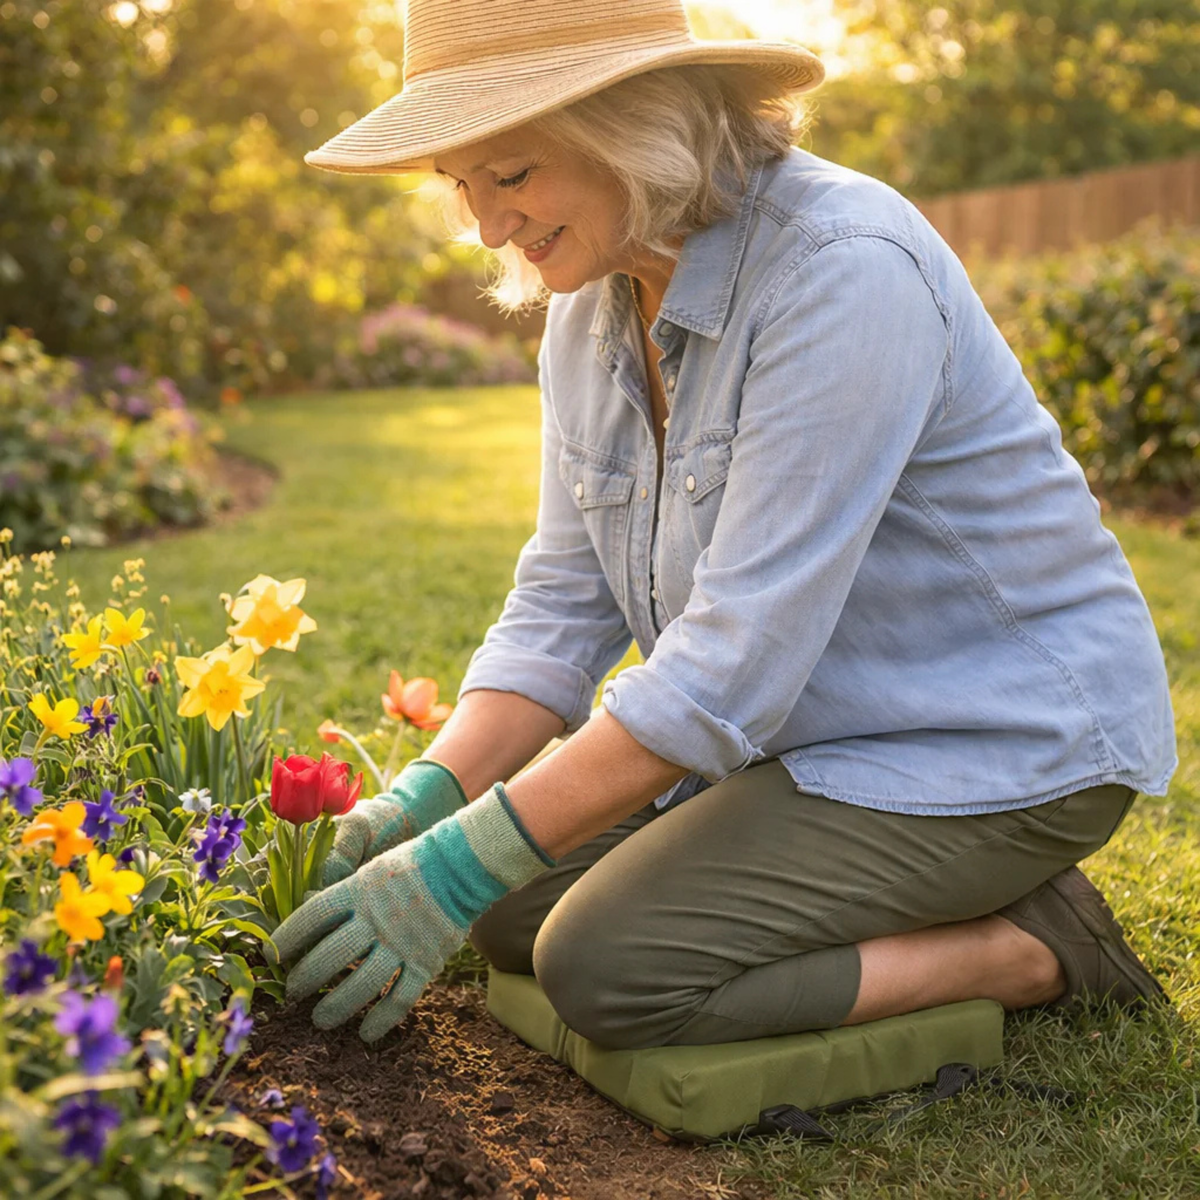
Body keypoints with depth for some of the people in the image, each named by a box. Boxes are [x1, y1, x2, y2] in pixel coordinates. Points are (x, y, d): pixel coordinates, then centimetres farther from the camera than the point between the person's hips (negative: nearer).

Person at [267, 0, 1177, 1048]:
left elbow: (738, 660, -30)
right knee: (513, 913, 1)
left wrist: (461, 866, -28)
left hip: (1001, 742, -8)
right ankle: (919, 916, 9)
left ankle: (1028, 946, -4)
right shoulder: (590, 312, 1)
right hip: (798, 729, 9)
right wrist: (424, 797, -14)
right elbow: (562, 603, 1)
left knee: (609, 967, -20)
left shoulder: (844, 271, -26)